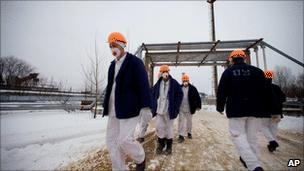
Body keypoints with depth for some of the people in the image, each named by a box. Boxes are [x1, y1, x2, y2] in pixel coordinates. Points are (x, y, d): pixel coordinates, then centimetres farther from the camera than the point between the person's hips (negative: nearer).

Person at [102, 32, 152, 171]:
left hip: (129, 109, -8)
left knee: (125, 140, -10)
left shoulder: (135, 62, -7)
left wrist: (145, 106, -18)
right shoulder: (112, 65, 16)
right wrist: (106, 106, 21)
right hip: (114, 110, 8)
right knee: (111, 140, 9)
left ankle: (140, 159, 22)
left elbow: (143, 85, -13)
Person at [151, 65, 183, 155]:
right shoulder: (158, 84, 4)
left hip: (169, 110, -2)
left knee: (169, 128, 10)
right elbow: (153, 94, 11)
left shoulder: (174, 83, -4)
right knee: (159, 127, 5)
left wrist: (176, 107, -8)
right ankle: (161, 144, 26)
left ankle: (169, 146, 27)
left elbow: (180, 94, -2)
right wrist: (153, 106, 3)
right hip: (159, 110, 2)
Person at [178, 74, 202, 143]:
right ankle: (181, 136, 7)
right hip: (181, 109, 0)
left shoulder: (192, 88, -3)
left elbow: (197, 97, -2)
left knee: (189, 121, 15)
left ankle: (189, 133, 35)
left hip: (189, 109, 0)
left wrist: (198, 106, -5)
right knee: (181, 122, 0)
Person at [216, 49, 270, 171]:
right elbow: (264, 92, 8)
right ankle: (249, 160, 27)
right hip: (255, 110, 4)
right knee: (252, 136, 14)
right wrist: (263, 110, 16)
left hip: (236, 110, -4)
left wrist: (220, 107, 8)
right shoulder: (257, 71, 7)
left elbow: (221, 92, -4)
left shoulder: (228, 72, -1)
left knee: (238, 135, 1)